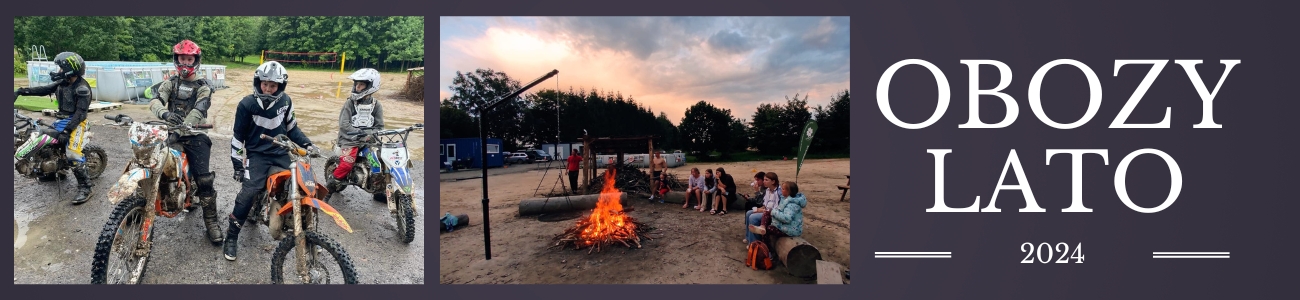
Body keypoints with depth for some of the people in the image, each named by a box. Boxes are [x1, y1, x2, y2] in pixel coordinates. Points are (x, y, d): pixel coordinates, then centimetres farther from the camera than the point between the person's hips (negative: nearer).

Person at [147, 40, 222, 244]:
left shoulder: (203, 87, 1)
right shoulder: (170, 83, 11)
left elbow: (197, 112, -16)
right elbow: (155, 100, -8)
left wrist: (180, 129, -33)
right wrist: (165, 114, -34)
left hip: (195, 136, -4)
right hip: (172, 134, 4)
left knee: (204, 180, -13)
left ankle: (211, 221, -10)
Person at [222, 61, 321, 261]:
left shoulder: (285, 102, 1)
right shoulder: (247, 105, -8)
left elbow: (292, 128, 16)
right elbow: (238, 137, -2)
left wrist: (307, 145, 3)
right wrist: (237, 165, -1)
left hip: (281, 154, 4)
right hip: (257, 155, -4)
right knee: (249, 193, -20)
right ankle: (231, 238, -10)